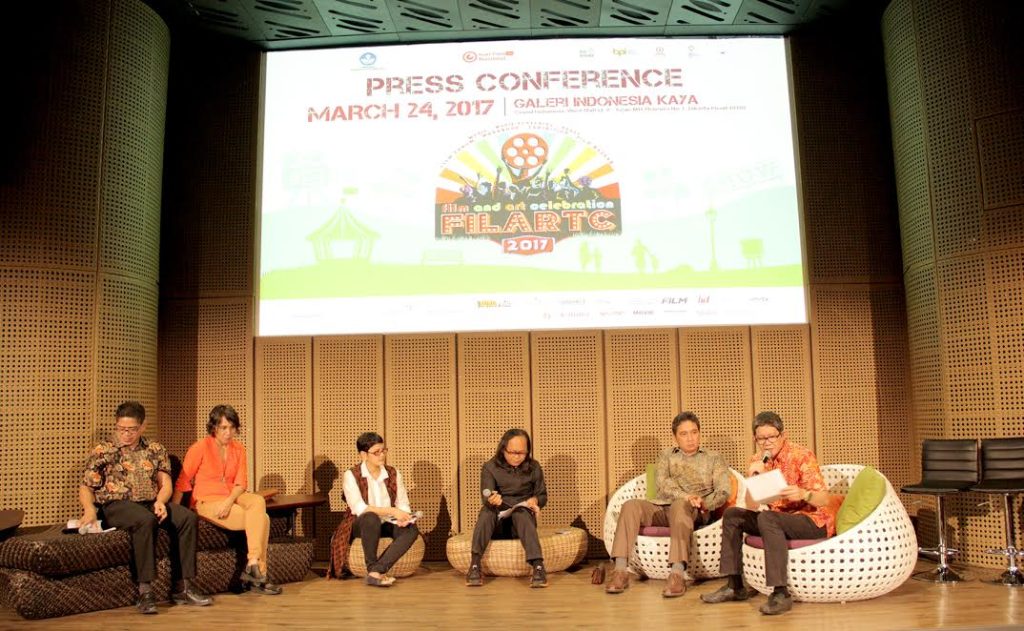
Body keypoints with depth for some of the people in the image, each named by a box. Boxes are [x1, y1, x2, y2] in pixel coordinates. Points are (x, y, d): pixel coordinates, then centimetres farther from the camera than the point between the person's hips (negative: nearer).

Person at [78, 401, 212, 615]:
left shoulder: (155, 450, 17)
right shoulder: (103, 451, 8)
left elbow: (165, 483, 12)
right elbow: (85, 487, 4)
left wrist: (160, 501, -11)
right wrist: (90, 509, -17)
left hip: (151, 503, 4)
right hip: (116, 505, -4)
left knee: (187, 517, -24)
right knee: (145, 521, -38)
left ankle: (182, 587, -22)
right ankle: (145, 590, -36)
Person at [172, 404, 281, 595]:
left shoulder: (238, 449, 8)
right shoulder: (200, 448, -5)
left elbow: (241, 483, 2)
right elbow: (183, 482, -5)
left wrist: (229, 501, -18)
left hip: (232, 498, 5)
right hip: (207, 502, -5)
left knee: (258, 501, -30)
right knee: (261, 518, -24)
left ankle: (253, 565, -29)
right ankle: (257, 572, -17)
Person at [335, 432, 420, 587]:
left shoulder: (393, 473, 4)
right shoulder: (351, 476, -9)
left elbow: (403, 504, 3)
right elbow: (359, 508, -21)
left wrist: (403, 517, -22)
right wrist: (391, 511, -28)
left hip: (386, 524, 4)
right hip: (360, 525, -4)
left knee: (411, 530, -27)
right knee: (371, 518, -39)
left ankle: (376, 571, -35)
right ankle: (373, 570, -28)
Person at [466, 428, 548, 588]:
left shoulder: (534, 467, 4)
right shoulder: (490, 467, -2)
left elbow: (543, 496, 12)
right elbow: (486, 496, -15)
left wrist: (535, 500, -13)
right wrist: (491, 500, -40)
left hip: (523, 517, 0)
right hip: (497, 524, 0)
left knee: (521, 513, -35)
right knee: (486, 511, -33)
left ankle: (538, 566, -49)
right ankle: (475, 566, -41)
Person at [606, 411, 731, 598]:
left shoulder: (714, 458, 19)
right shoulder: (666, 456, 23)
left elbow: (723, 491, 4)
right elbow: (663, 483, 3)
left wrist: (705, 504, -17)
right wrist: (686, 496, -17)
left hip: (695, 512, -2)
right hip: (662, 507, 3)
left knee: (679, 505, -38)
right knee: (631, 506, -27)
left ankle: (677, 574, -49)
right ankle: (620, 571, -33)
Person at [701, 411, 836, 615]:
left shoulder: (801, 456, -13)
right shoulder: (758, 461, 4)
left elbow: (824, 499, -19)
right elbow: (751, 507, 1)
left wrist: (803, 494, -41)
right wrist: (753, 478, -16)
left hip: (815, 521, -7)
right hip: (780, 518, 7)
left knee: (767, 518, -33)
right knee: (732, 515, -3)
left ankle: (781, 593, -34)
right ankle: (734, 585, 1)